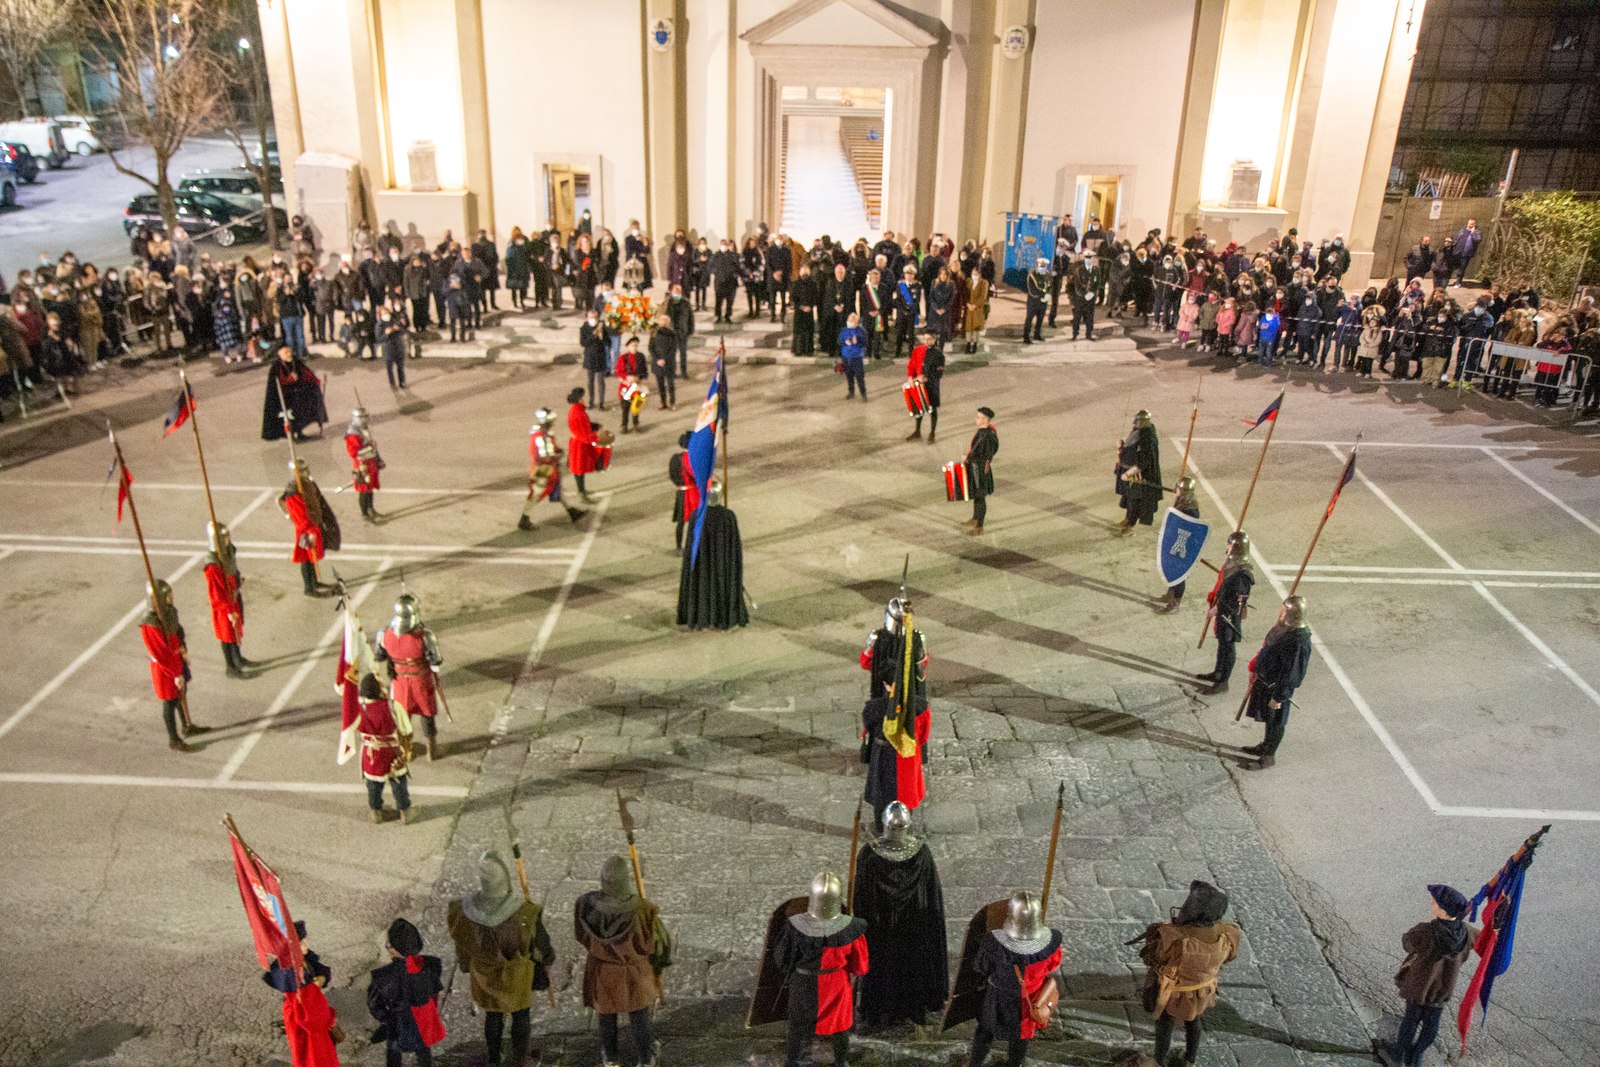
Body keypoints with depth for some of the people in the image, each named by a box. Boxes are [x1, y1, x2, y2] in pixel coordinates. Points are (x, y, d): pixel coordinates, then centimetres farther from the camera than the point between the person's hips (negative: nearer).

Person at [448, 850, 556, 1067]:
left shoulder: (467, 909, -27)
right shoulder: (524, 911, -35)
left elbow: (461, 941, -6)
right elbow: (540, 940, -16)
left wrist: (465, 963, 15)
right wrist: (547, 959, 6)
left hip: (485, 973, 3)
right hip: (517, 973, -3)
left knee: (492, 1016, 28)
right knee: (520, 1017, 23)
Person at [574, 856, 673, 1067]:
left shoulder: (586, 905, -28)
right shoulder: (642, 910, -35)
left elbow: (581, 937, -7)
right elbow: (660, 941, -17)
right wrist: (659, 963, 5)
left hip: (601, 972, 2)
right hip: (635, 972, -2)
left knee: (606, 1016, 28)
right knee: (639, 1017, 24)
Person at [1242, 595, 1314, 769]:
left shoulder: (1299, 640, -31)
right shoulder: (1283, 626, -4)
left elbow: (1292, 673, -26)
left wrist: (1279, 696, -19)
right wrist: (1254, 669, 19)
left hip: (1278, 685, -8)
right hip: (1264, 679, 8)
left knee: (1275, 721, 12)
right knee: (1267, 715, 25)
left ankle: (1269, 756, 29)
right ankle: (1266, 746, 46)